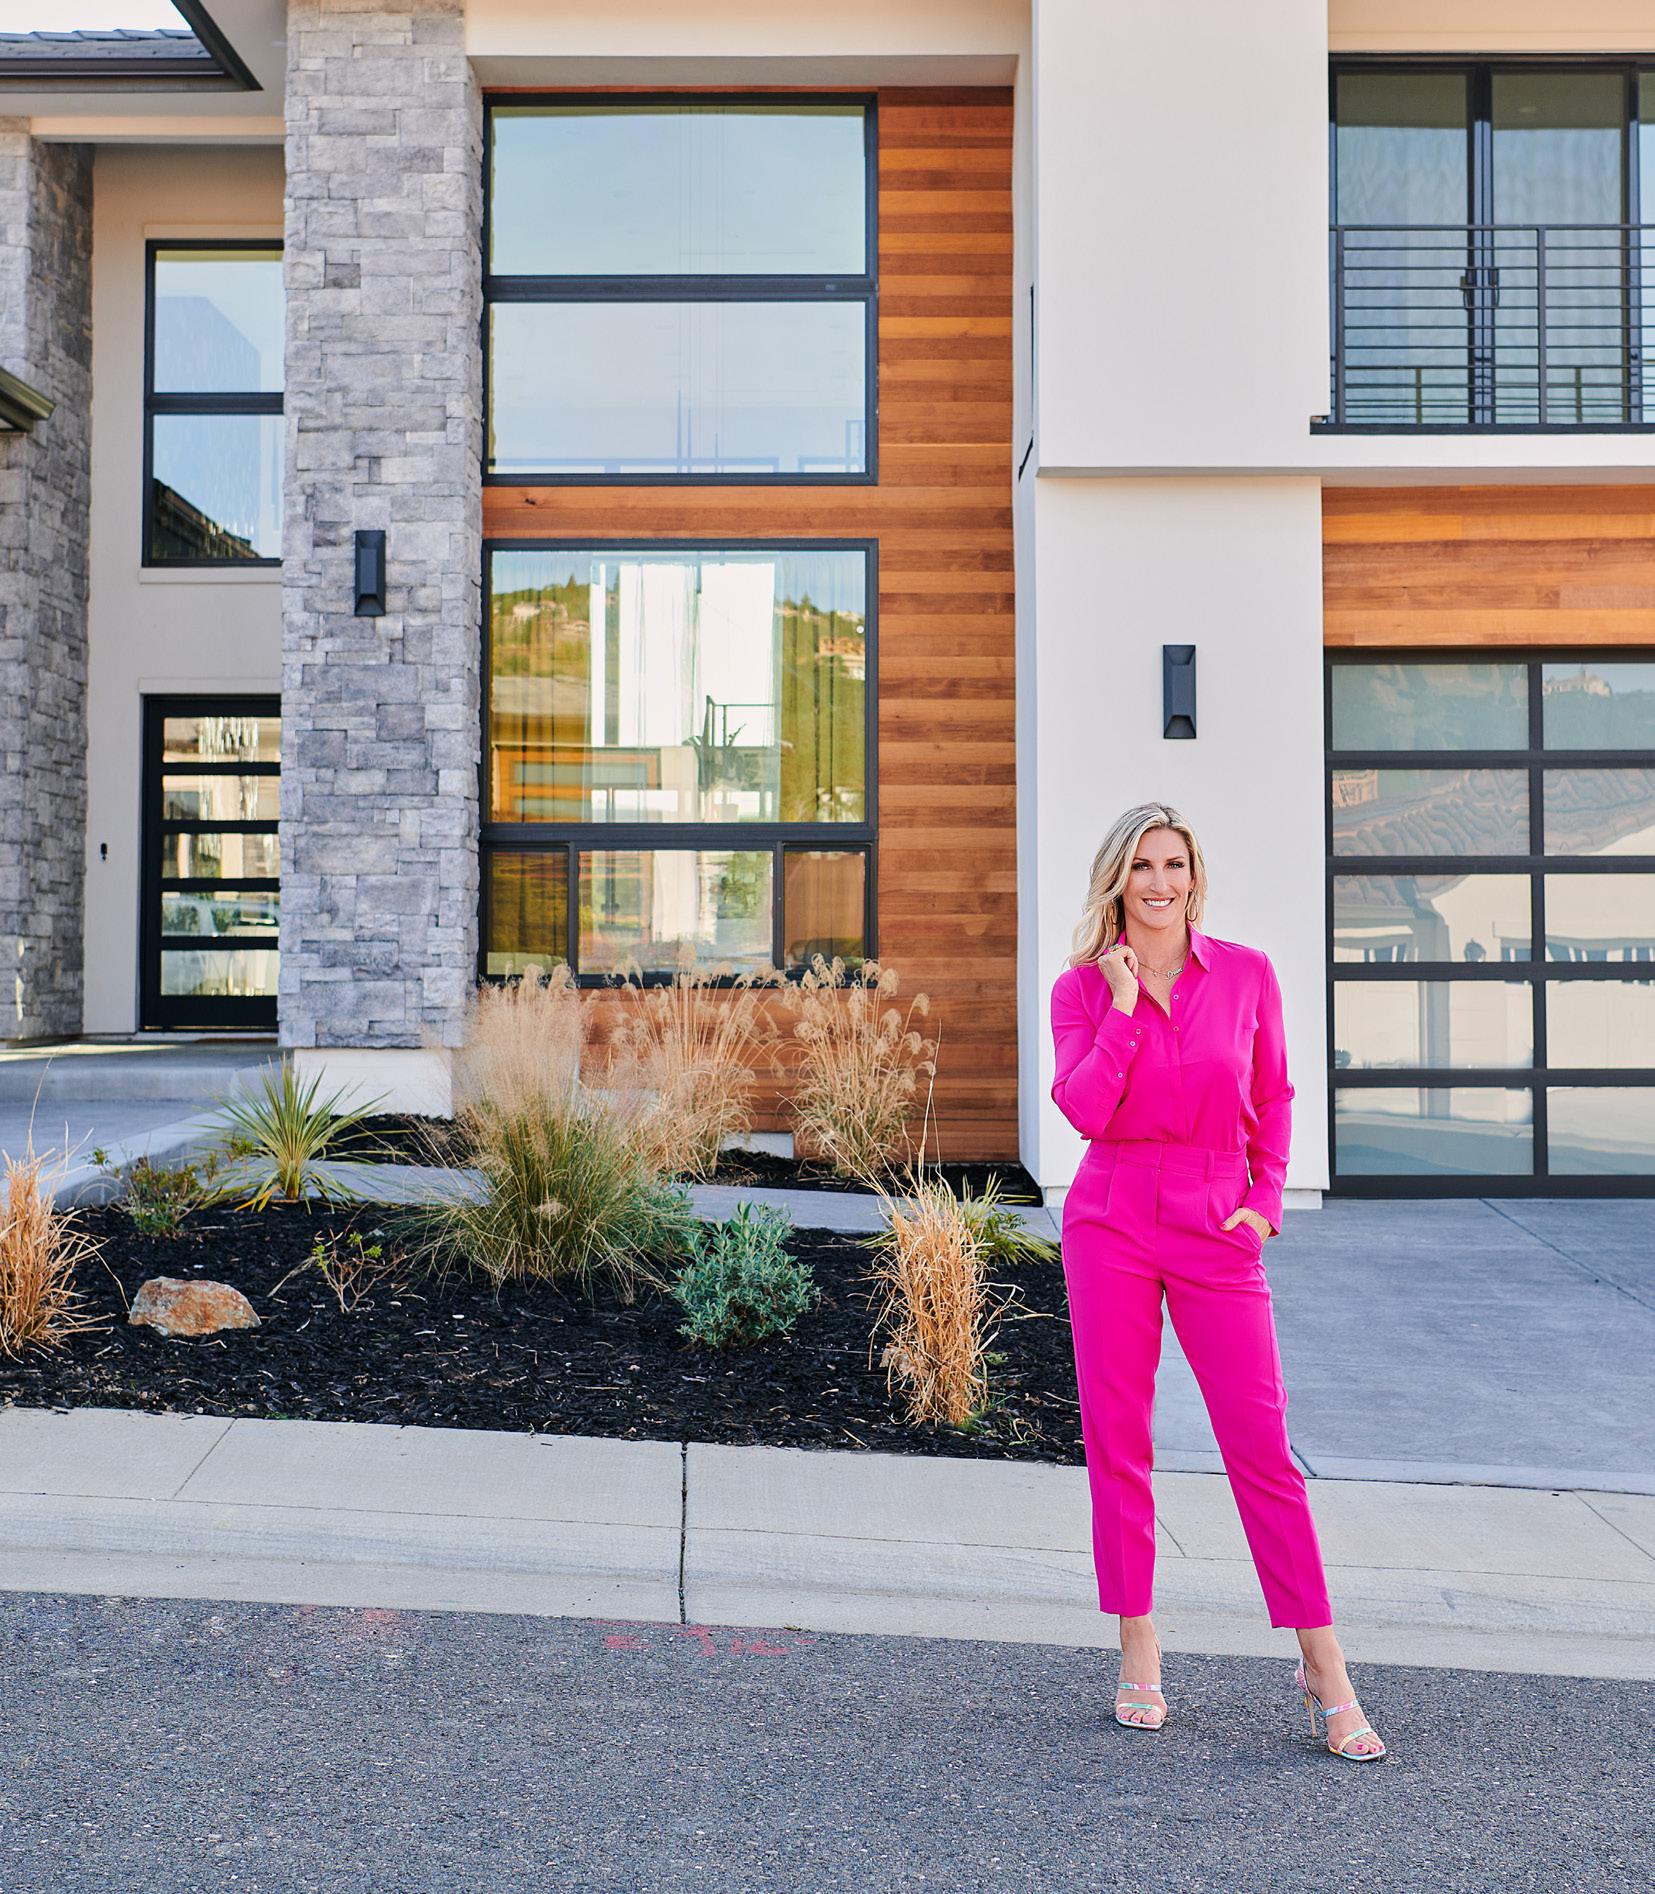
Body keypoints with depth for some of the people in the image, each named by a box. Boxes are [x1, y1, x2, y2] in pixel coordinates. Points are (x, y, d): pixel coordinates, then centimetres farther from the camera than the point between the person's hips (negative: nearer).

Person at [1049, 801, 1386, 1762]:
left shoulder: (1247, 973, 2)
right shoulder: (1083, 988, 0)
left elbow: (1273, 1099, 11)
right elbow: (1084, 1110, -13)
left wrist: (1266, 1199, 0)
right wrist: (1124, 1006, -14)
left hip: (1217, 1224, 0)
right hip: (1112, 1219, 0)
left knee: (1260, 1441, 0)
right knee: (1116, 1439, 5)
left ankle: (1324, 1668, 12)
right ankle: (1138, 1647, 21)